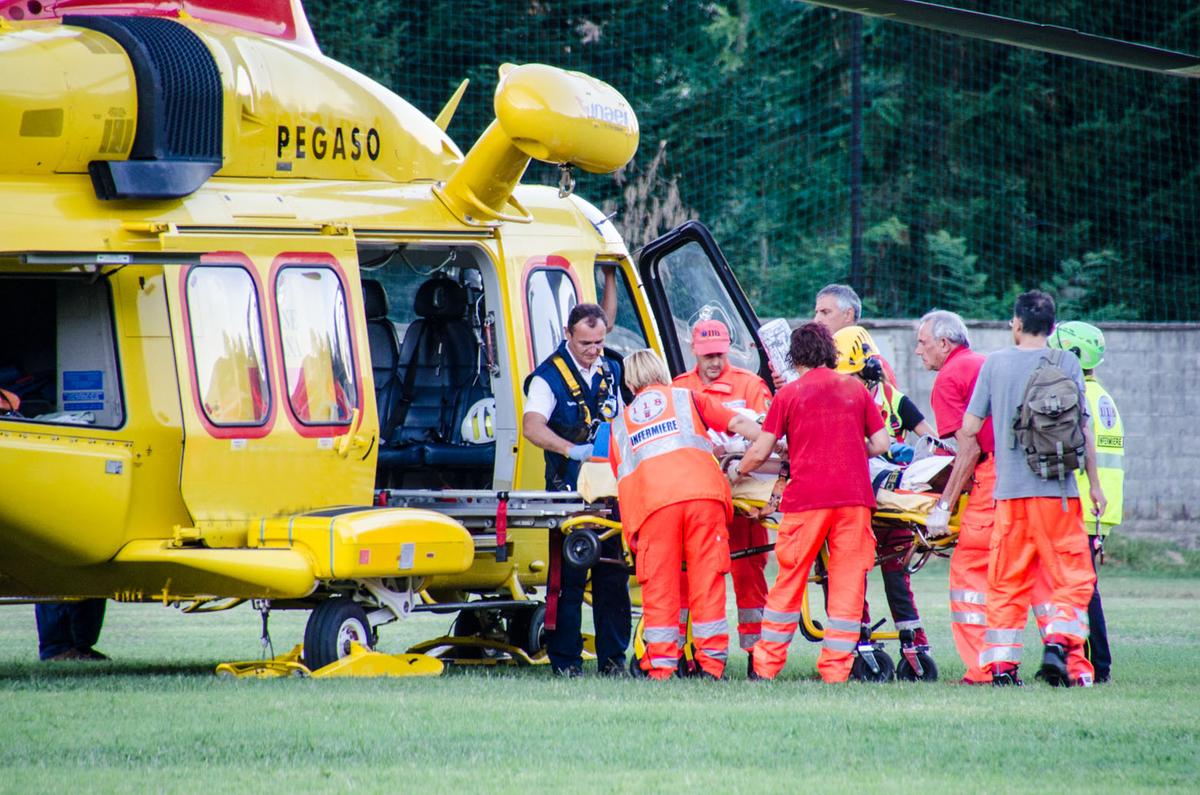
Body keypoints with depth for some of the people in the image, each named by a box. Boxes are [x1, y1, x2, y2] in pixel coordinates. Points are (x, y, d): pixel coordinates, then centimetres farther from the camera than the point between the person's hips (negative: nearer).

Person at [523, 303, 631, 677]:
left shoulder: (612, 372, 13)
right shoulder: (550, 375, -5)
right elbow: (532, 426, -20)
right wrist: (572, 450, -34)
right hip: (568, 491, -5)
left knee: (613, 575, 4)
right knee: (568, 576, -6)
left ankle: (613, 656, 9)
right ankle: (565, 658, -1)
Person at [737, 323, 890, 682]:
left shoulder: (789, 394, 3)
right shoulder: (856, 389, 10)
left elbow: (760, 452, 3)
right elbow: (880, 444, 9)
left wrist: (737, 471, 22)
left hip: (806, 497, -1)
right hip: (854, 495, 1)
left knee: (790, 579, 7)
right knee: (848, 581, 5)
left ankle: (767, 663, 12)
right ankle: (837, 666, 2)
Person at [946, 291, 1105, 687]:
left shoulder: (995, 364, 5)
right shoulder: (1066, 364, 0)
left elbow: (969, 430, 7)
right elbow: (1082, 428, -2)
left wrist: (953, 488, 21)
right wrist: (1095, 485, 7)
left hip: (1009, 489, 2)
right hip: (1057, 489, -2)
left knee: (1007, 581, 9)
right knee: (1072, 578, 4)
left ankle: (1001, 662, 4)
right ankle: (1058, 642, -16)